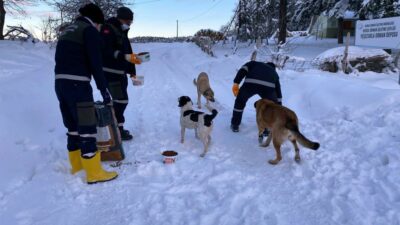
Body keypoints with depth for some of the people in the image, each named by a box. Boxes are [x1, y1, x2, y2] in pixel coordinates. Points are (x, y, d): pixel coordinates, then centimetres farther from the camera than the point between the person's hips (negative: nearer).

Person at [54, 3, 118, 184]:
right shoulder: (90, 31, -2)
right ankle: (94, 173, 2)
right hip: (77, 83, -9)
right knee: (87, 126, -4)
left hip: (60, 82, 9)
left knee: (72, 125, 17)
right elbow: (95, 63, -13)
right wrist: (104, 89, -9)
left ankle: (77, 165, 28)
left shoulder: (68, 31, 23)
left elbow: (61, 60, 21)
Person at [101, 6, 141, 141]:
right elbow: (106, 51, -24)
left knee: (120, 100, 13)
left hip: (120, 73, 9)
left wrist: (132, 72, 18)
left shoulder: (123, 33, 18)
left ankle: (116, 127, 23)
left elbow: (127, 52, 21)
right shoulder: (108, 30, -10)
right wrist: (125, 57, -33)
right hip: (110, 73, -9)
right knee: (121, 100, -11)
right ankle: (117, 130, -2)